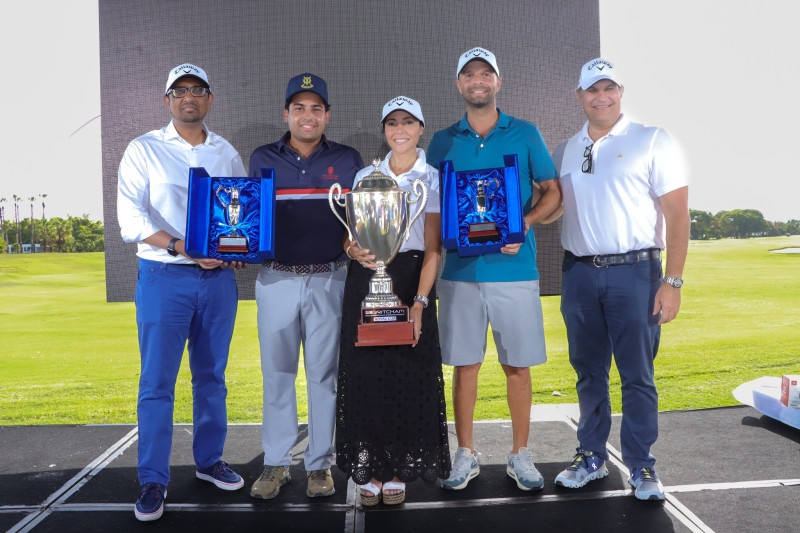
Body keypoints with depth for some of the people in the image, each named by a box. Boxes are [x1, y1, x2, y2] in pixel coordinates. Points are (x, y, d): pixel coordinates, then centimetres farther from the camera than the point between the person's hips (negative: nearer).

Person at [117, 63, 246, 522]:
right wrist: (183, 248, -21)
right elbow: (131, 218, -8)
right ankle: (154, 480, 8)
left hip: (219, 278, 3)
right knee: (157, 380, -2)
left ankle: (210, 460, 26)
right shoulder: (144, 150, 2)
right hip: (164, 278, -3)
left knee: (212, 376, 12)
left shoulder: (227, 153, 12)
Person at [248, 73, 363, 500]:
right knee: (276, 372, 6)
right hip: (276, 278, 1)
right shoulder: (262, 159, 9)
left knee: (324, 372, 4)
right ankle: (276, 463, 19)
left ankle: (320, 464, 17)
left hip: (328, 278, -1)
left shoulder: (347, 160, 7)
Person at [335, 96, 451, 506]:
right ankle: (372, 468, 13)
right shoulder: (365, 176, 13)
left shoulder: (432, 179, 4)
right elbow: (349, 232, 10)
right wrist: (354, 249, -14)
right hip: (365, 279, 2)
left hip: (411, 279, -2)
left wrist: (419, 302, -14)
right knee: (365, 373, 1)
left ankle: (397, 471, 12)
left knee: (408, 377, -1)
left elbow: (433, 248, -4)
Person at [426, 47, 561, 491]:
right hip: (461, 268, 1)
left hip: (514, 267, -1)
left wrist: (524, 224, -11)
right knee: (464, 364, 6)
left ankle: (520, 455, 19)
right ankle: (465, 454, 20)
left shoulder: (525, 134, 7)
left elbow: (552, 192, 7)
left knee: (518, 365, 4)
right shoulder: (443, 142, 10)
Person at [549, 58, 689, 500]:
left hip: (634, 271, -4)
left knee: (637, 374, 1)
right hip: (579, 273, 4)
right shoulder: (565, 151, 14)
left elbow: (677, 213, -5)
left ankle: (641, 466, 14)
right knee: (588, 371, 11)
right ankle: (591, 457, 24)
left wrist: (672, 281, -13)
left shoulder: (651, 141, 0)